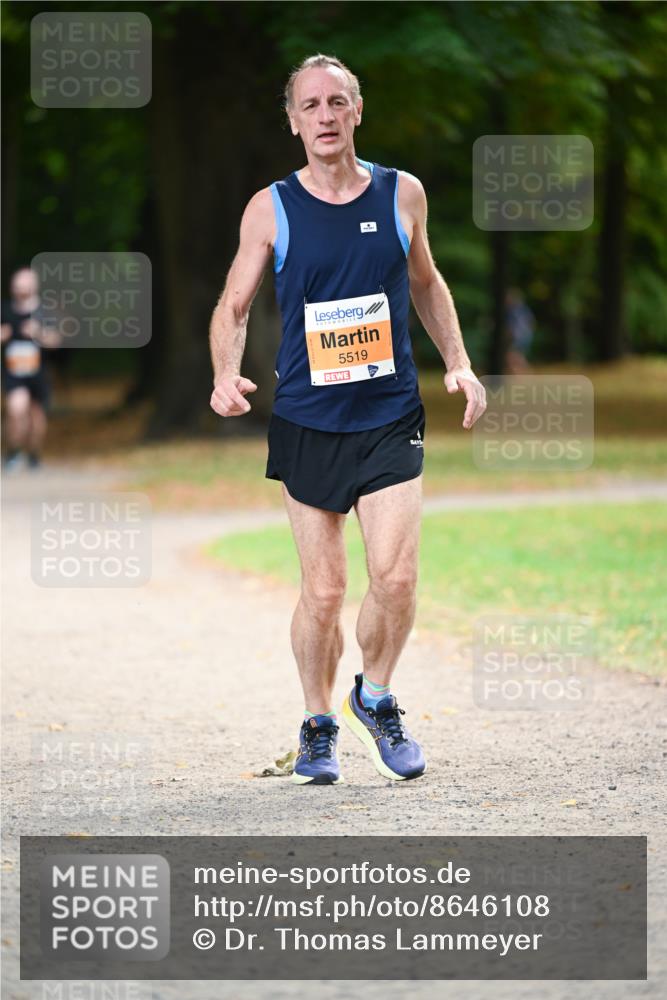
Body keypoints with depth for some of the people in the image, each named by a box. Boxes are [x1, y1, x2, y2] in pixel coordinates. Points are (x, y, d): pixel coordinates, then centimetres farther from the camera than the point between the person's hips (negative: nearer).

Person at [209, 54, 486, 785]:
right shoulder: (270, 209, -2)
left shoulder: (402, 194, 3)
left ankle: (376, 698, 15)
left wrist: (458, 363, 9)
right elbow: (233, 307, 4)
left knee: (395, 577, -12)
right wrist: (226, 376, -14)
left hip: (390, 419, 1)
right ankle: (318, 723, 23)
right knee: (322, 592, 1)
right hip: (306, 423, -1)